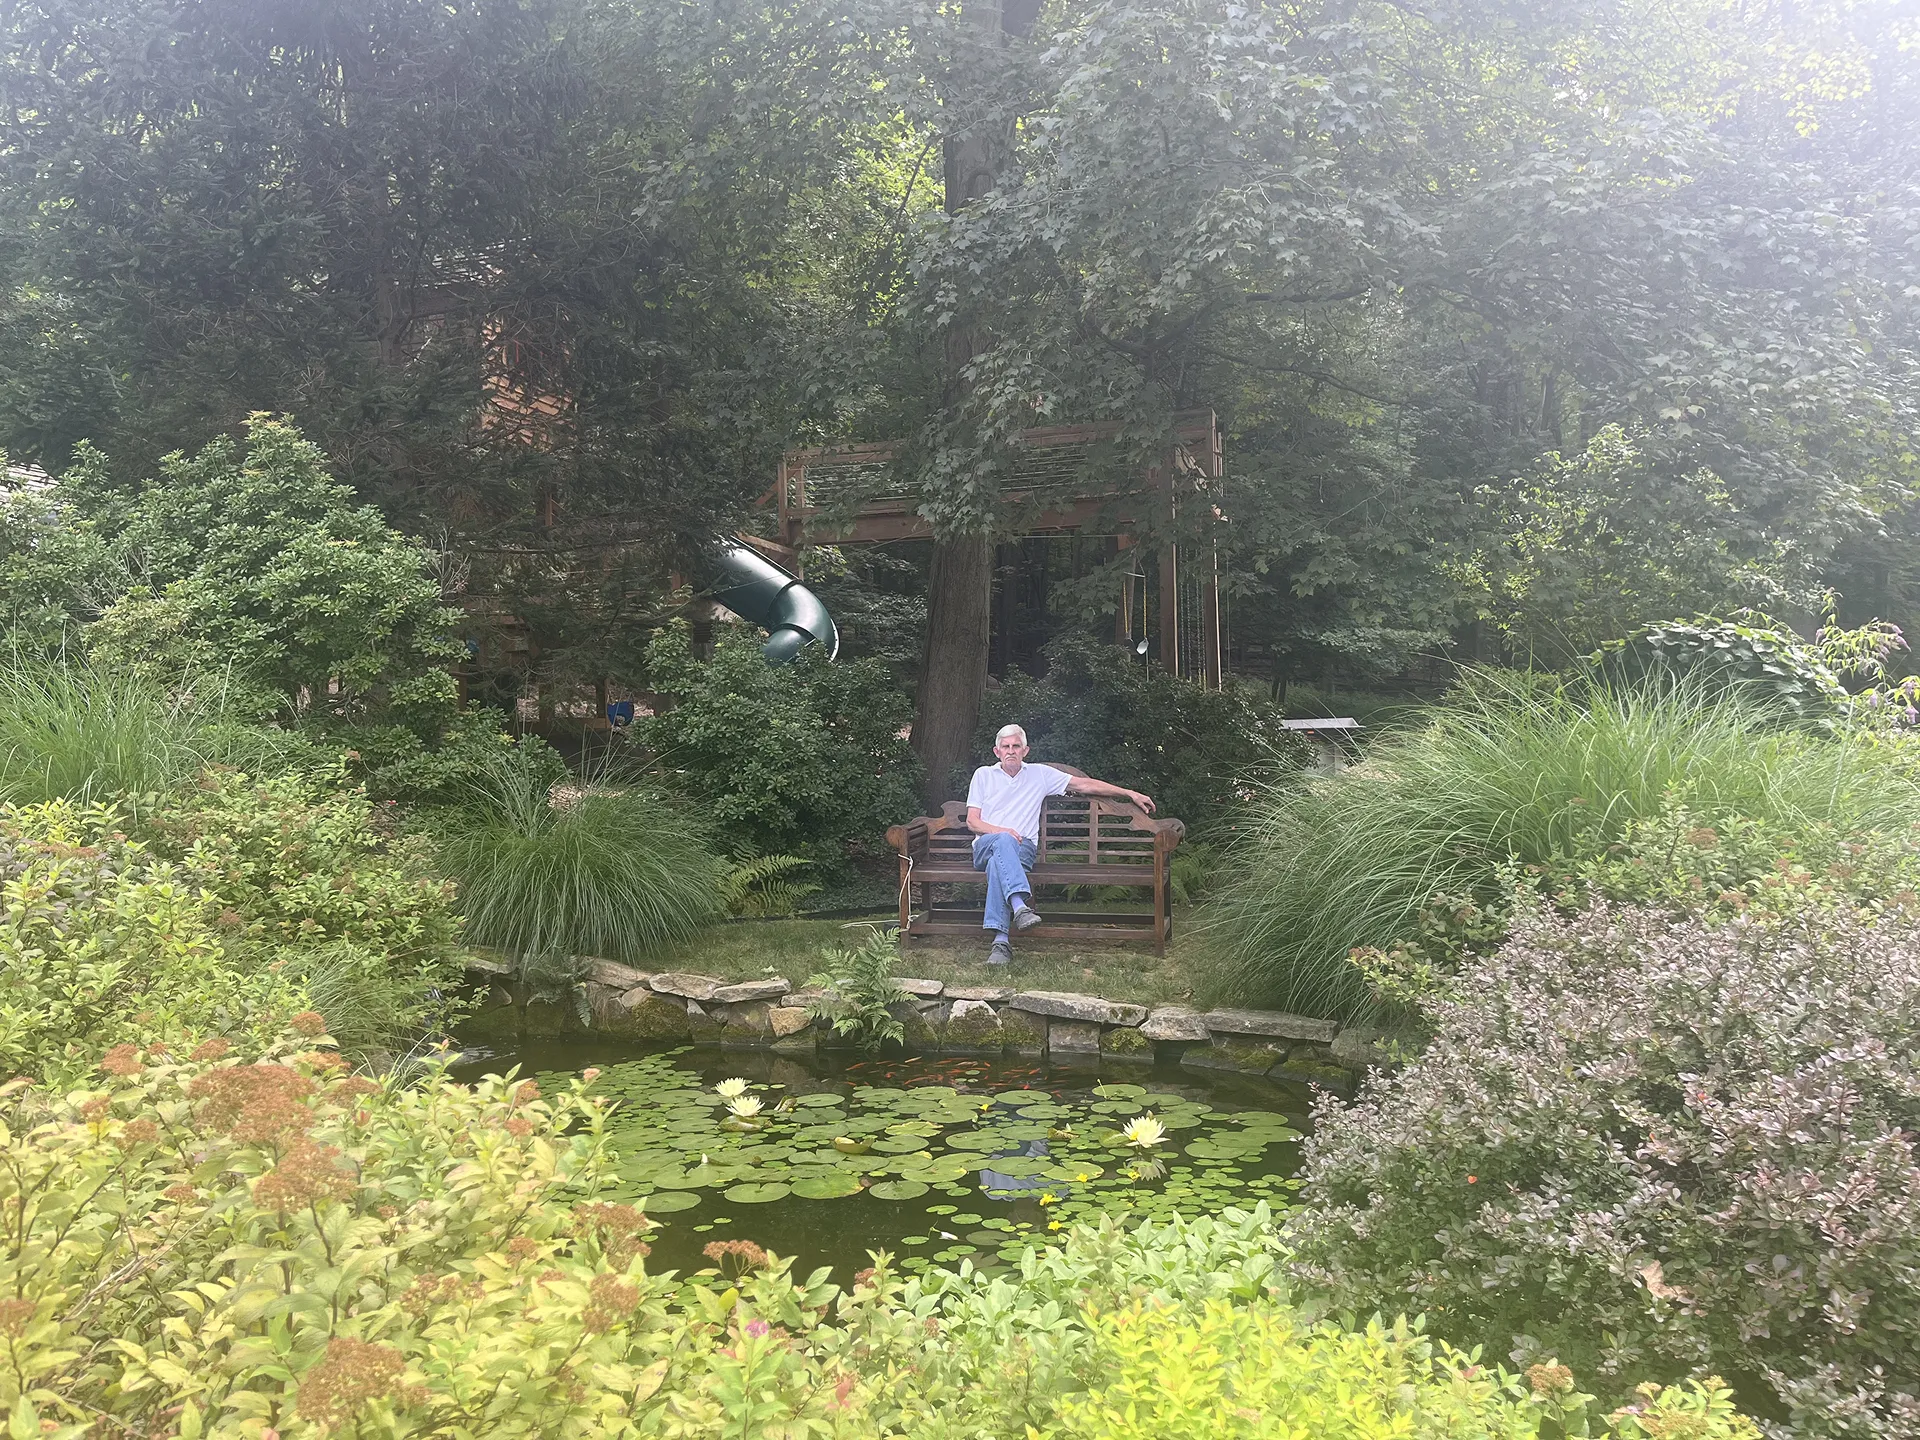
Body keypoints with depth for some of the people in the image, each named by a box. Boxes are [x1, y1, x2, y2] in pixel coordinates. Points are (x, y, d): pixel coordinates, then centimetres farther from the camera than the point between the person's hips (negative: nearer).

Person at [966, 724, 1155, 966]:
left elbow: (1084, 784, 19)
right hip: (986, 845, 0)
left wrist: (1130, 794, 15)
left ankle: (1001, 940, -49)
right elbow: (972, 821, 11)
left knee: (998, 862, -37)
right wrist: (1001, 831, -9)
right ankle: (1019, 905, -57)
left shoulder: (1040, 774, 19)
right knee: (1003, 841, -38)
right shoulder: (983, 775, 18)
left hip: (1023, 847, 0)